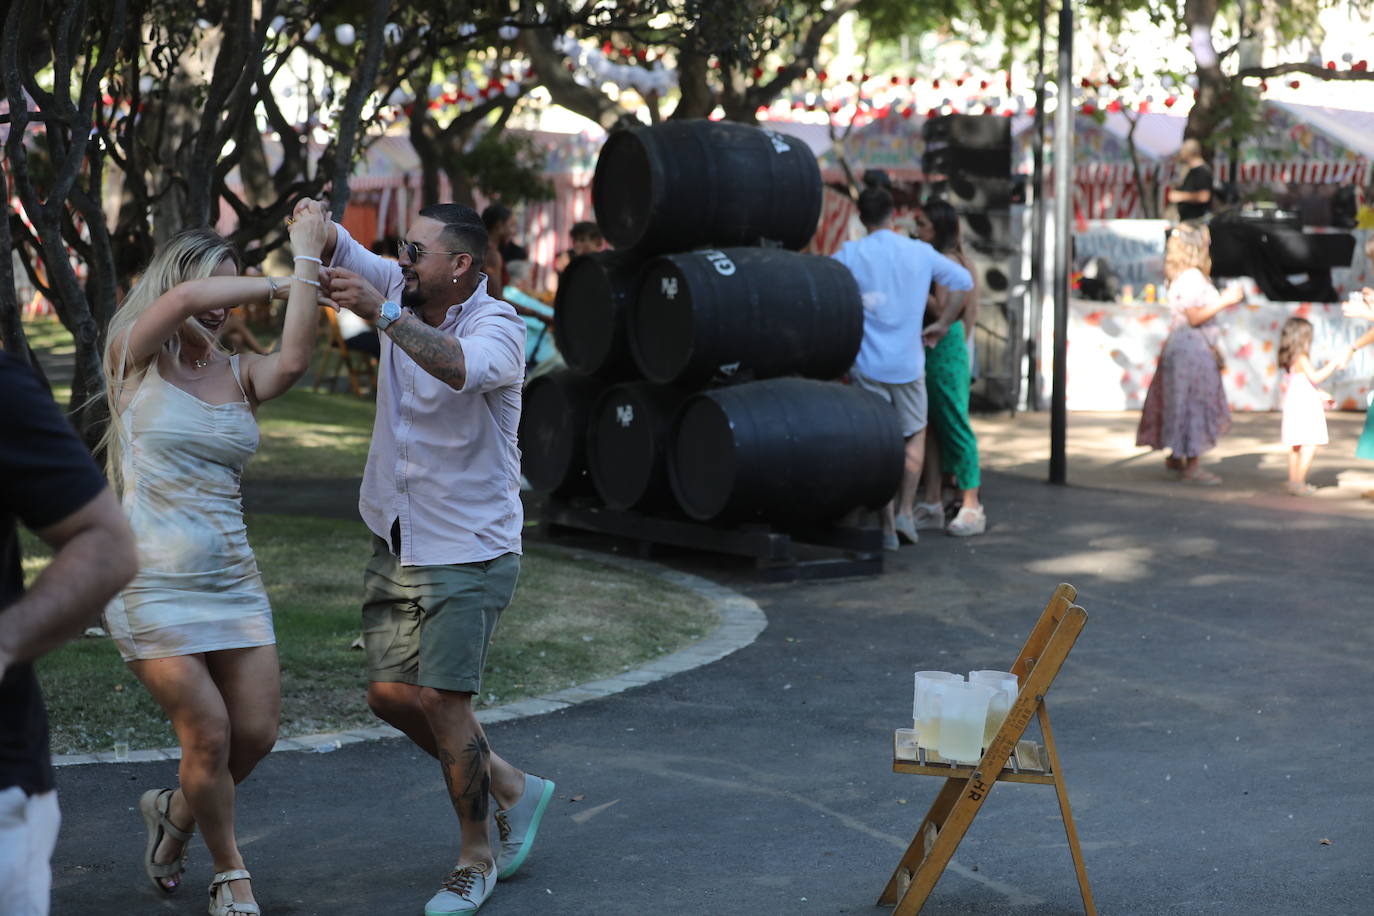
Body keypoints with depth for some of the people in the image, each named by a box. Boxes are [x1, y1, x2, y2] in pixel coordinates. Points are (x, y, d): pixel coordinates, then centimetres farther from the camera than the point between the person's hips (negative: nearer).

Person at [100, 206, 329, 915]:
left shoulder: (240, 375, 8)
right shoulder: (135, 359, -1)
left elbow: (293, 361, -17)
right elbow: (184, 297, -22)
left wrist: (308, 257, -12)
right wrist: (283, 283, -9)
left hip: (231, 578, 5)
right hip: (152, 581, -5)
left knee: (256, 734, 4)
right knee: (209, 735, -8)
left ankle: (174, 812, 34)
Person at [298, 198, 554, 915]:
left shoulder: (498, 326, -17)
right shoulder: (401, 296, 3)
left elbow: (462, 367, -39)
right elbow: (339, 254, 0)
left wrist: (379, 312, -45)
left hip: (469, 550, -7)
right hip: (396, 542, 8)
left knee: (442, 699, -10)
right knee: (390, 694, 7)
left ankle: (478, 857, 8)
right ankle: (510, 790, 27)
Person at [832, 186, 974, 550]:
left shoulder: (850, 254, -5)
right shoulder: (921, 253, 1)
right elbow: (965, 282, 8)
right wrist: (942, 325, 16)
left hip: (868, 365, -1)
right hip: (908, 363, 1)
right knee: (915, 437, 19)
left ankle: (888, 525, 6)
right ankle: (905, 511, 9)